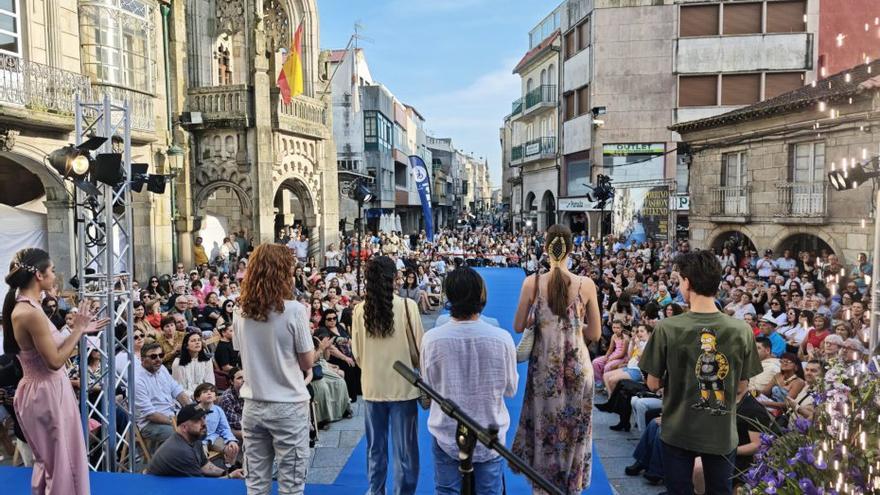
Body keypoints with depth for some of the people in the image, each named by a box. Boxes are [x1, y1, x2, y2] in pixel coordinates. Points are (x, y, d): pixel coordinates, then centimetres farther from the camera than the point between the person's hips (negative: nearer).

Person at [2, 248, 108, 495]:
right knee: (62, 463, 6)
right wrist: (77, 329, -14)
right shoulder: (31, 312, -24)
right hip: (48, 394, -10)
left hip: (40, 391, 10)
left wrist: (80, 331, 9)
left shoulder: (22, 307, 5)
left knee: (49, 461, 25)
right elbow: (55, 361, -21)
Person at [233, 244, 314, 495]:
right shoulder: (294, 310, -14)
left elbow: (242, 354, 13)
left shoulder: (241, 311, 1)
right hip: (288, 406, -5)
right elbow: (308, 363, -6)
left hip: (253, 406, 5)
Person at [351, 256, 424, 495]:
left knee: (375, 446, 17)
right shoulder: (407, 305, -13)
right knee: (404, 449, 9)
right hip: (403, 385, -3)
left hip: (372, 385, 3)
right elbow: (419, 346, -5)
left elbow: (356, 352, 4)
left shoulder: (360, 309, -5)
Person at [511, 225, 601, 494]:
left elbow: (518, 327, -3)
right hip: (577, 365, 0)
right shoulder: (586, 285, -10)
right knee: (574, 427, 18)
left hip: (544, 364, 0)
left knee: (544, 425, 18)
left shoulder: (532, 282, -11)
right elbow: (595, 334, -3)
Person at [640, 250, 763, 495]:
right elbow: (742, 387, -3)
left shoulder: (666, 328, -19)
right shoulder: (742, 330, -13)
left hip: (678, 432, -2)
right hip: (723, 433, 2)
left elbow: (653, 384, -11)